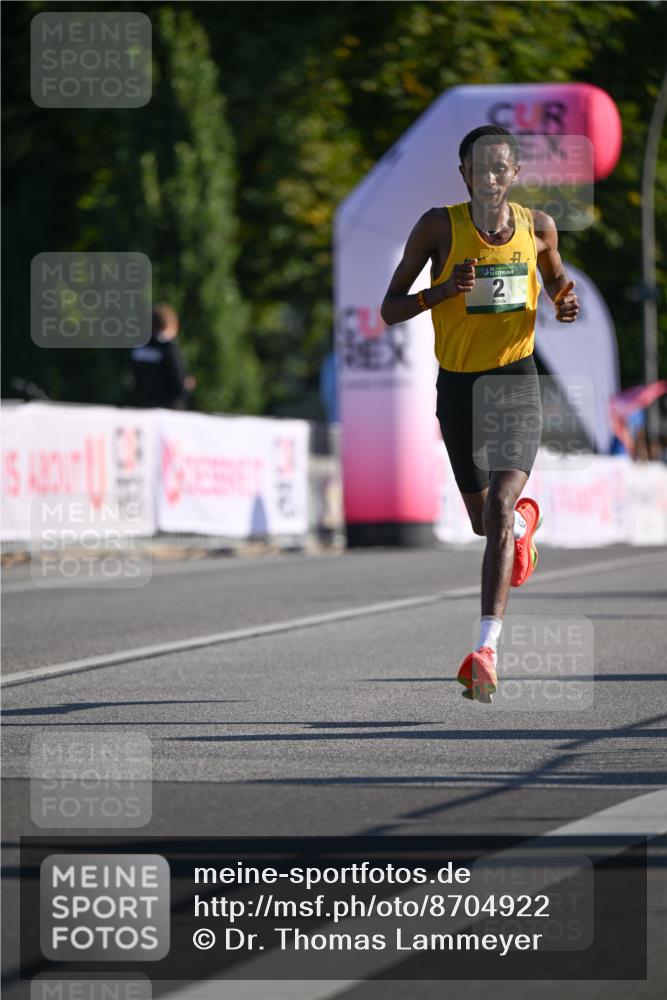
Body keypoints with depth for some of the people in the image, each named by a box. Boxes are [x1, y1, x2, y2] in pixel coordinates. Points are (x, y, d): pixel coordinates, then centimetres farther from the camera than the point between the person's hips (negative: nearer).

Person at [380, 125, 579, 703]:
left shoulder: (537, 227, -2)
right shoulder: (440, 227, -8)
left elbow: (555, 276, 20)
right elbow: (390, 310, -6)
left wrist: (565, 301, -4)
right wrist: (444, 290, -24)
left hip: (516, 381, -1)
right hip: (457, 385, 1)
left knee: (498, 510, -20)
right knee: (484, 521, 16)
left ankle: (488, 648, -25)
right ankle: (524, 522, 55)